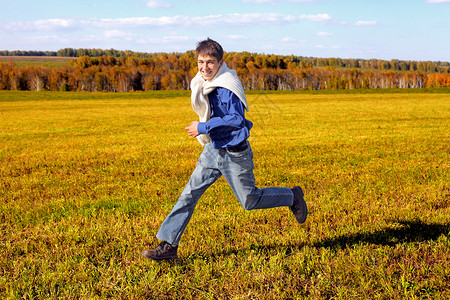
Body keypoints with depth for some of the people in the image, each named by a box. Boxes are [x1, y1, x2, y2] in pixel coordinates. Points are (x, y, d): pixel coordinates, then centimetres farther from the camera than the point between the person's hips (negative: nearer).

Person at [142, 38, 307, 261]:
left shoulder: (227, 86, -23)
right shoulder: (203, 83, 3)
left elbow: (237, 119, -30)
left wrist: (203, 128, -27)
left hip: (235, 154, -8)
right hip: (213, 149, 8)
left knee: (250, 201, 7)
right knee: (189, 194, 3)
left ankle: (292, 196, 32)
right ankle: (168, 245, 9)